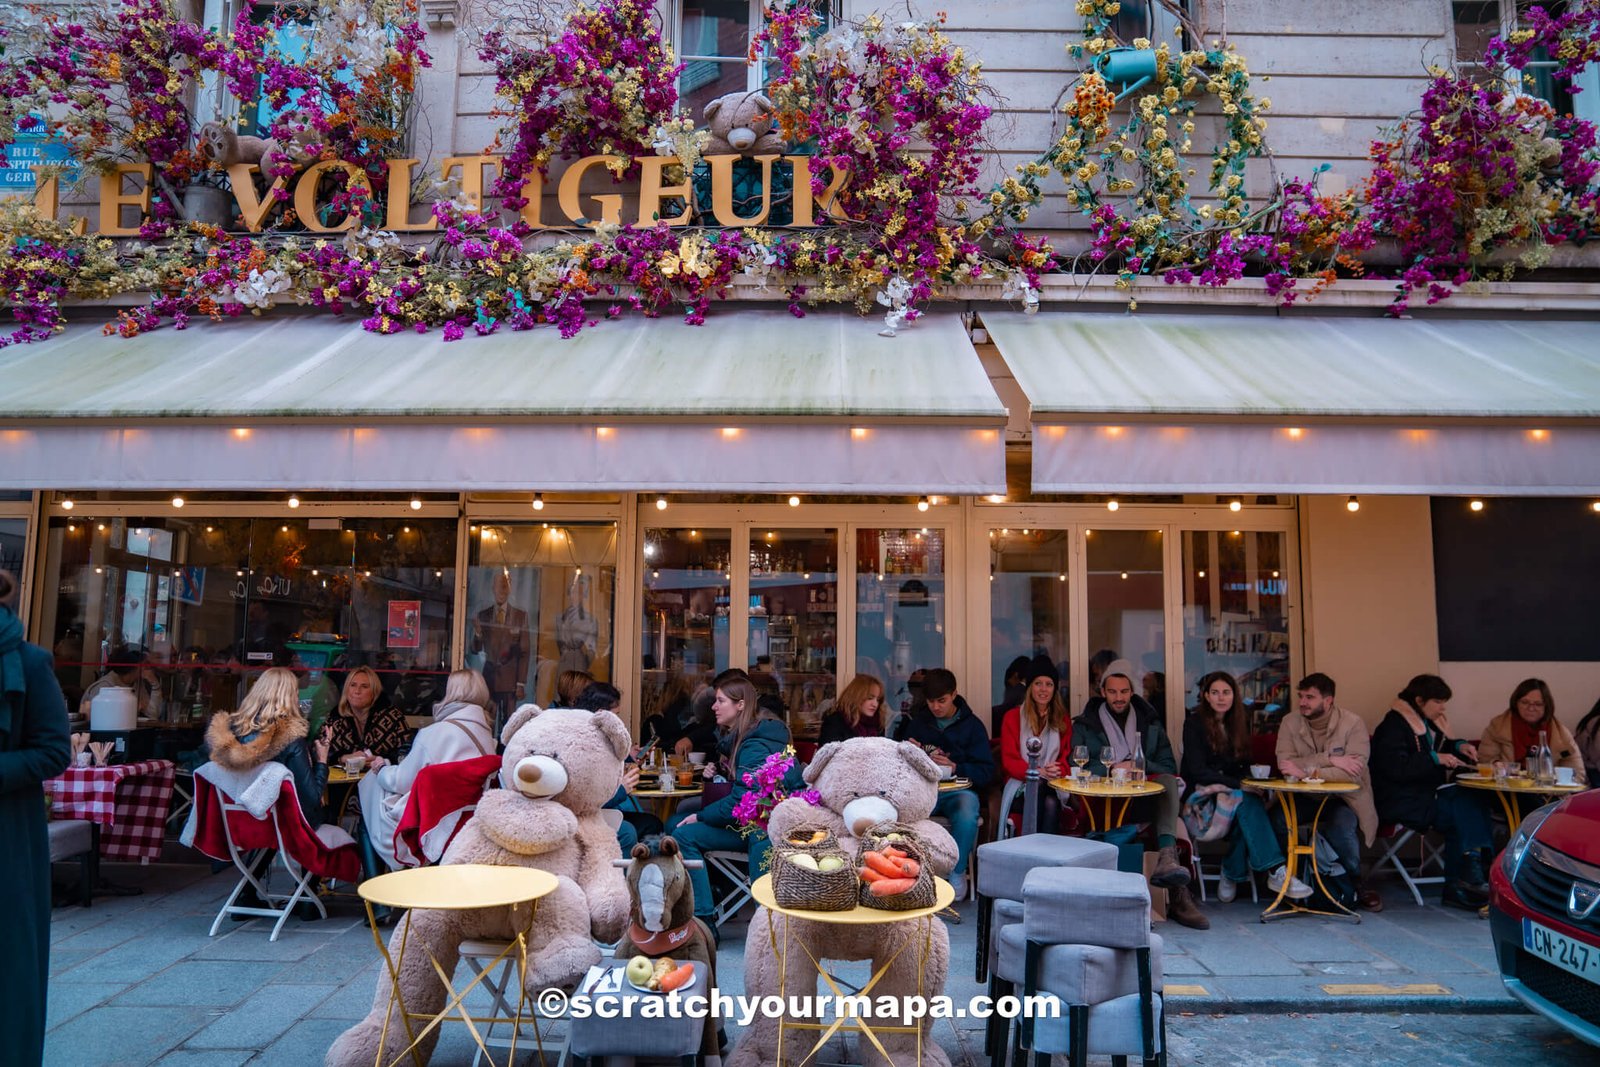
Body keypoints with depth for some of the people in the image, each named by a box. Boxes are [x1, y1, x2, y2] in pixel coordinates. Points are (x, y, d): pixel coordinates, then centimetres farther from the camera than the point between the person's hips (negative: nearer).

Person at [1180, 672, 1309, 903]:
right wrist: (1238, 784, -20)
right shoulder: (1194, 722, -5)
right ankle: (1276, 872, -38)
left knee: (1249, 805, -33)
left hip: (1233, 790, 5)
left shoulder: (1240, 721, 12)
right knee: (1247, 802, -34)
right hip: (1201, 795, -4)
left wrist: (1247, 781, -8)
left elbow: (1244, 766, 16)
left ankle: (1232, 875, -21)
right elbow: (1197, 771, -12)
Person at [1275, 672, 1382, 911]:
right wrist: (1329, 759, -23)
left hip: (1343, 798, -2)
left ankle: (1355, 885, -2)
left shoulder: (1352, 723, -8)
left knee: (1341, 826, -33)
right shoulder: (1290, 723, 0)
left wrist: (1306, 770, -30)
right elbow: (1284, 764, -14)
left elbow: (1353, 772, -22)